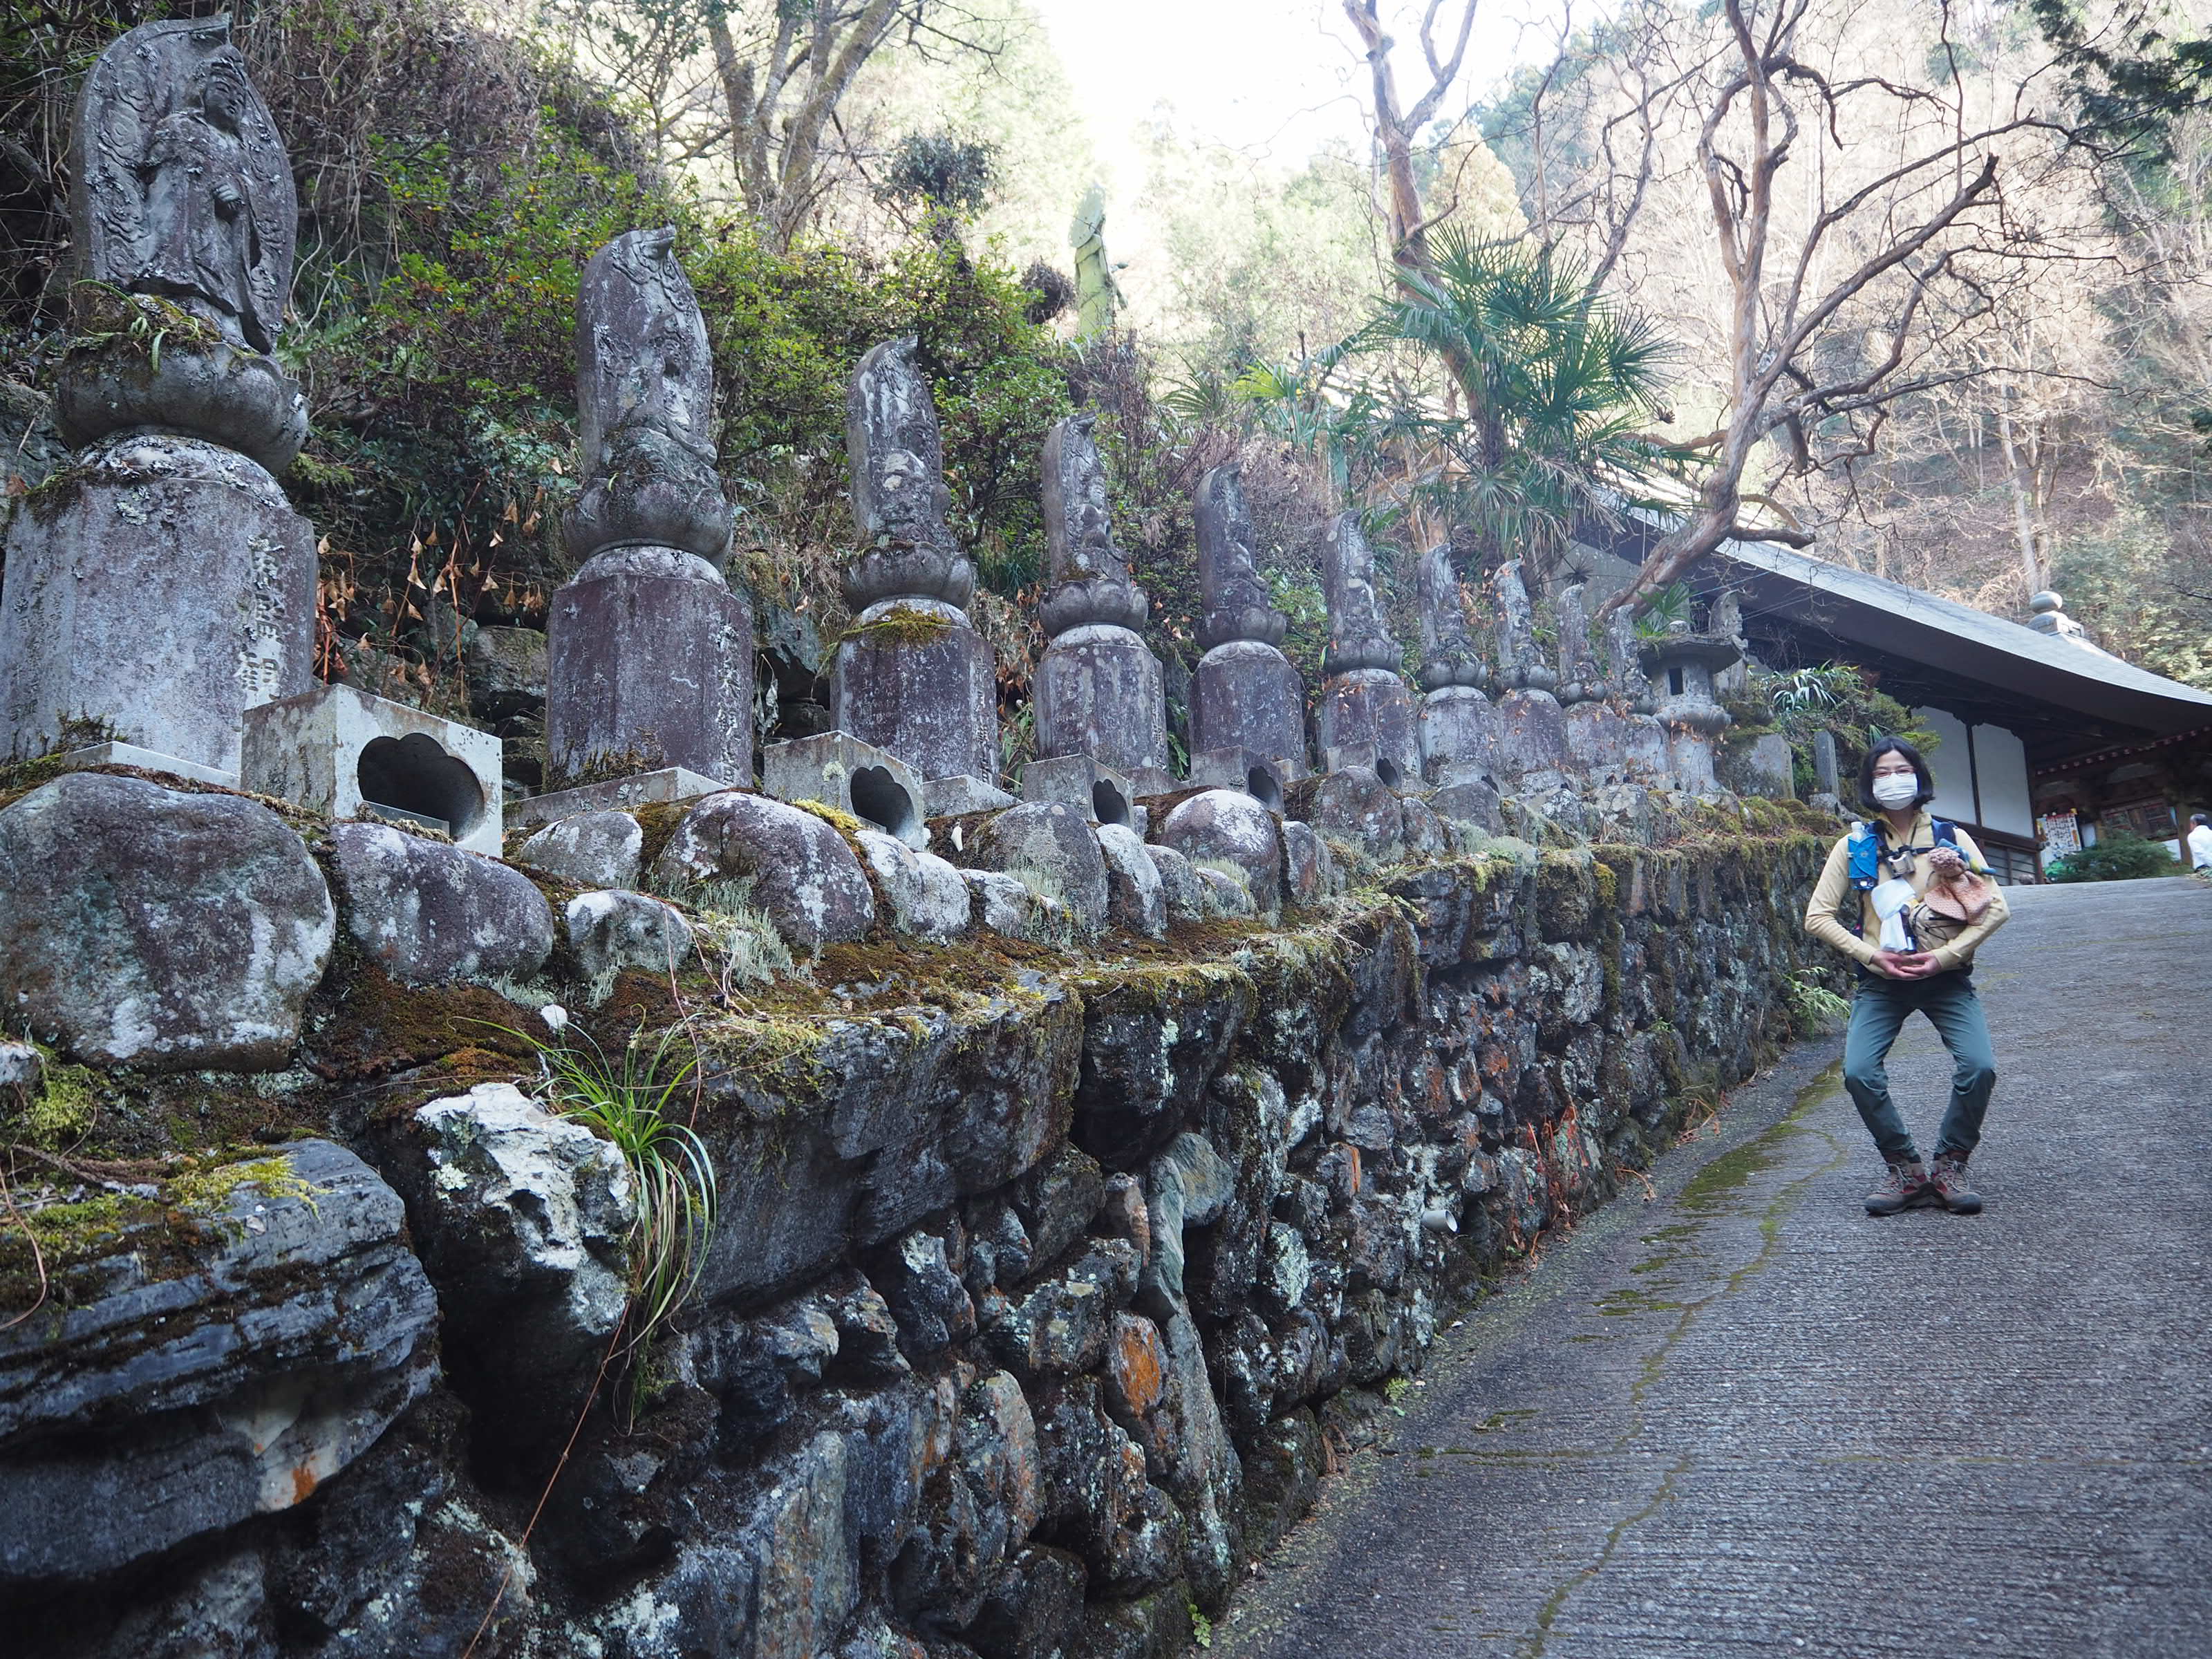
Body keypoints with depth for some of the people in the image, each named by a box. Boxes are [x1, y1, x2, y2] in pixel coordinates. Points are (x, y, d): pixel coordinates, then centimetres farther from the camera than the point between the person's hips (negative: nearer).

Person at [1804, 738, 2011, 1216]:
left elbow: (1995, 907, -2)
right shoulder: (1855, 845, 2)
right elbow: (1818, 916, 0)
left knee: (1979, 1067, -20)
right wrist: (1873, 956, -11)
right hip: (1882, 982, 0)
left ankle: (1949, 1167, 2)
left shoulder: (1951, 837, 3)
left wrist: (1945, 955, -13)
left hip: (1946, 978, 0)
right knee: (1859, 1072, -19)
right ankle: (1905, 1171, 2)